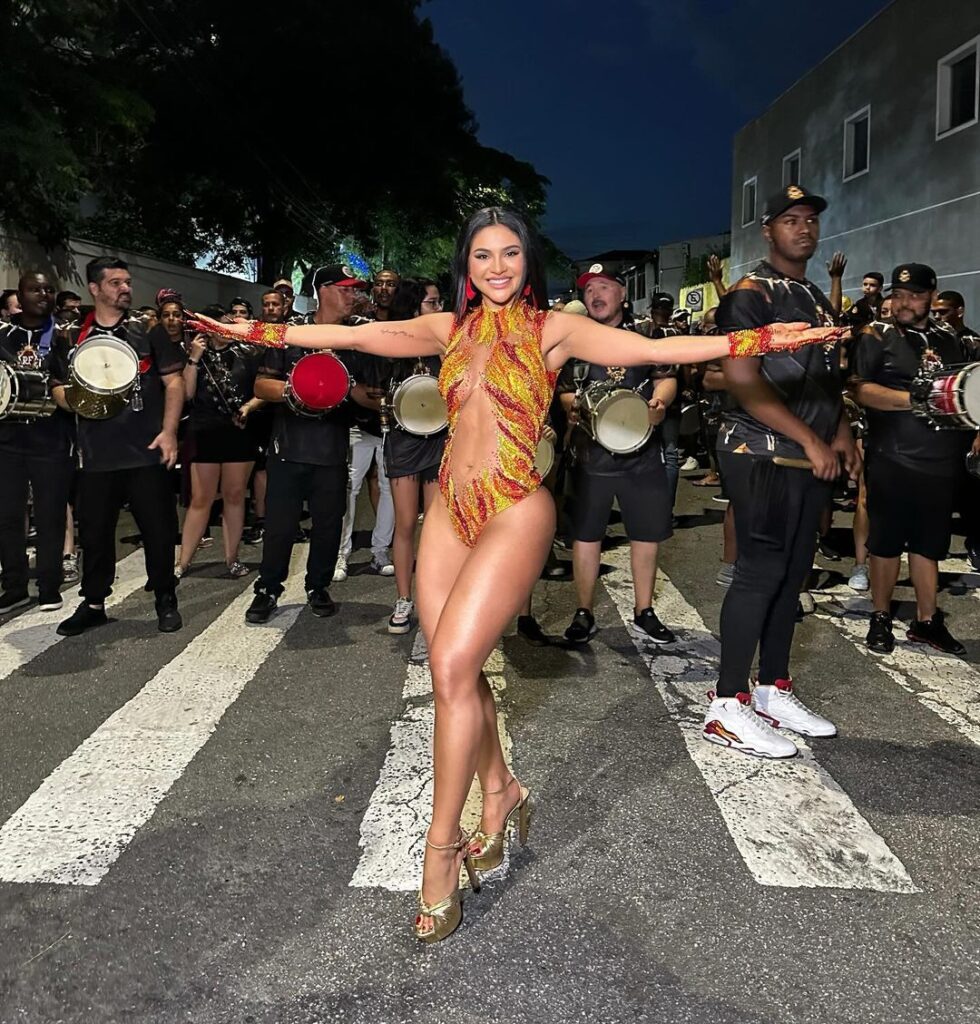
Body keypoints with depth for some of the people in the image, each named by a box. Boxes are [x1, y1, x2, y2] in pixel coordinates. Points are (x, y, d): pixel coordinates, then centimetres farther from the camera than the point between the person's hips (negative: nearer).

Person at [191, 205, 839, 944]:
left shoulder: (552, 329, 1)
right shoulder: (450, 328, 13)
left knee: (453, 666, -12)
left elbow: (654, 349, -8)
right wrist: (264, 333, 7)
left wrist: (755, 340, -17)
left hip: (515, 513, -5)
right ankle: (501, 793, 31)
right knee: (457, 669, 7)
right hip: (450, 509, 5)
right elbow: (359, 337, 10)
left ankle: (441, 853, 3)